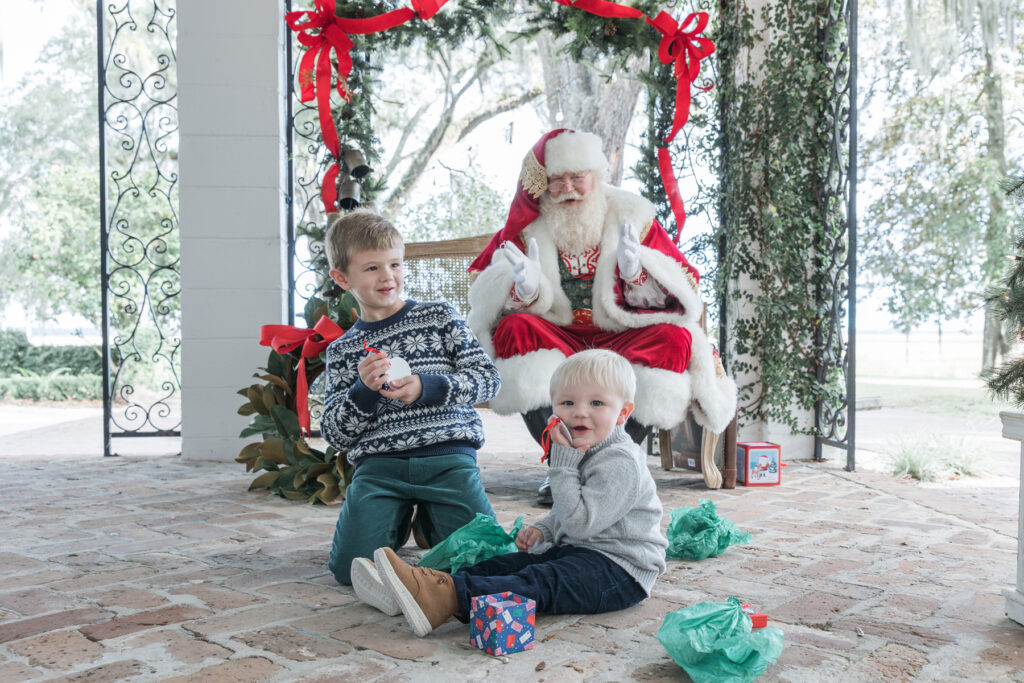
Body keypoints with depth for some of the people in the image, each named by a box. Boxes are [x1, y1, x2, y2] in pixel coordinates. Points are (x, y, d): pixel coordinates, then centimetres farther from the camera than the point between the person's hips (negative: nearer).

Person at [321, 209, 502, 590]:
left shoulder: (440, 318, 9)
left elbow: (488, 378, 3)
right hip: (378, 464, 1)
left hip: (448, 457, -1)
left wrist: (426, 387, -11)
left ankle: (429, 520, 15)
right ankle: (398, 520, 16)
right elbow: (335, 435, 9)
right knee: (350, 568, -17)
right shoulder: (342, 351, 13)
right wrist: (363, 390, -10)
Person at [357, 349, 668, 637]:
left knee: (540, 583, -29)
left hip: (619, 567, -10)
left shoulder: (621, 463, -18)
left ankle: (447, 598, -48)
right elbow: (564, 514, 27)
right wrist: (542, 530, 7)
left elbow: (580, 523, -24)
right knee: (502, 564, -6)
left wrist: (563, 462, -21)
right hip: (575, 550, 10)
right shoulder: (580, 454, 14)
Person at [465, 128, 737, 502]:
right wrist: (525, 287, -26)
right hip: (555, 338, 0)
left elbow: (684, 288, -1)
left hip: (621, 339, 0)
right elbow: (484, 295, -2)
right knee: (515, 328, -28)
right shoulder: (528, 226, 5)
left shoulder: (631, 216, 4)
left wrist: (635, 270, -22)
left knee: (674, 337, -26)